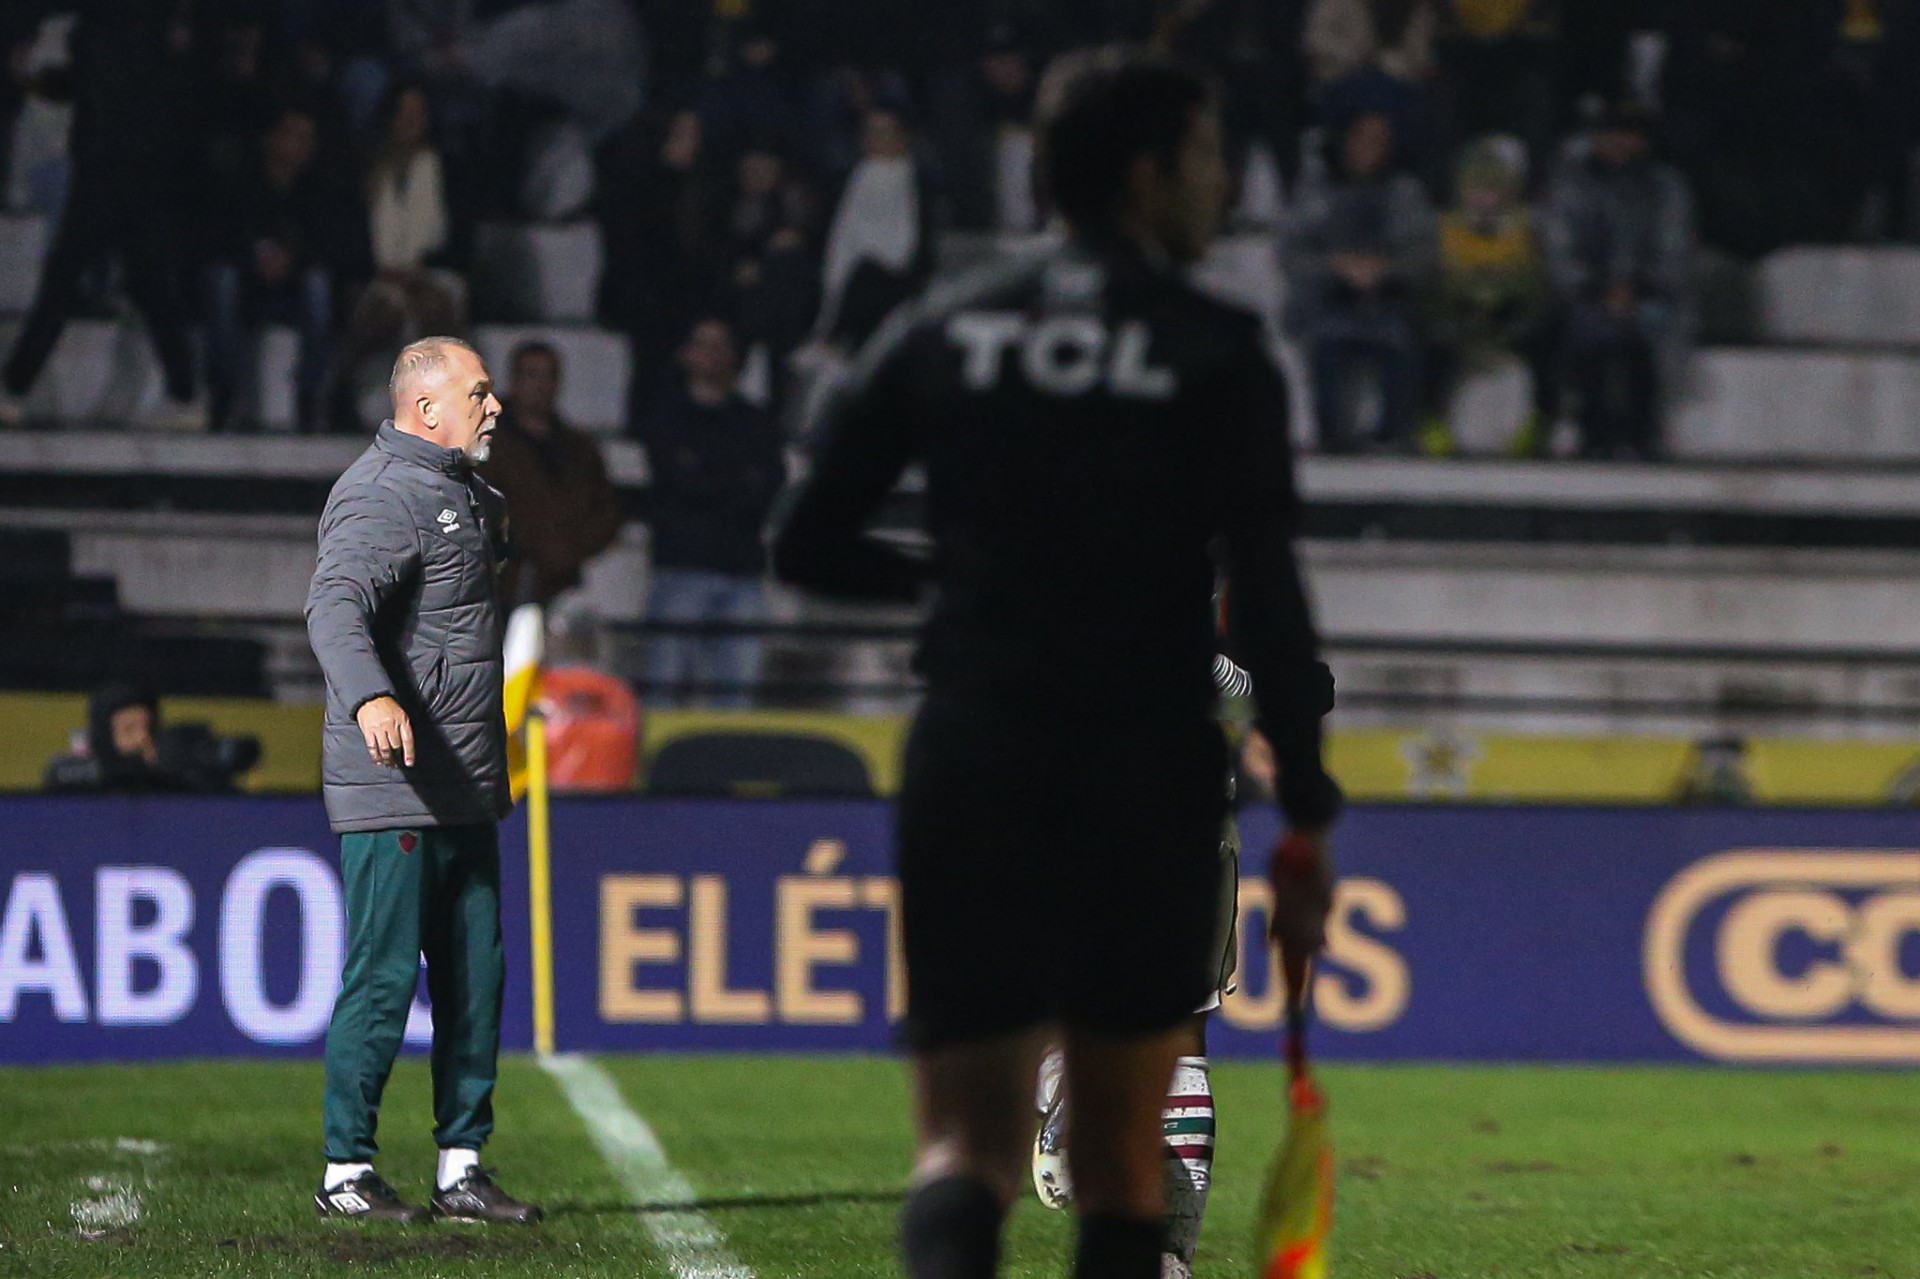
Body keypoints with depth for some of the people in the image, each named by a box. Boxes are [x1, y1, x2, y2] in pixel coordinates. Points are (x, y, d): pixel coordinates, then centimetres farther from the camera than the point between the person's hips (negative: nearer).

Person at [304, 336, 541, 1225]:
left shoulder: (462, 491, 15)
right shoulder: (384, 497, -15)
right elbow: (335, 605, -32)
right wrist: (369, 697, -48)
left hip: (466, 789, 10)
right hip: (392, 790, -10)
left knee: (474, 977, 9)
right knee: (384, 979, -6)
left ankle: (461, 1168, 15)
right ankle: (345, 1170, 2)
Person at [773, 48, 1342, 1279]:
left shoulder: (939, 334, 8)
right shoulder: (1216, 356, -2)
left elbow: (808, 545, 11)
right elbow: (1267, 604, -9)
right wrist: (1307, 813, -5)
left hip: (971, 769, 2)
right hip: (1150, 783, -2)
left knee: (969, 1143, -4)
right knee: (1122, 1147, 12)